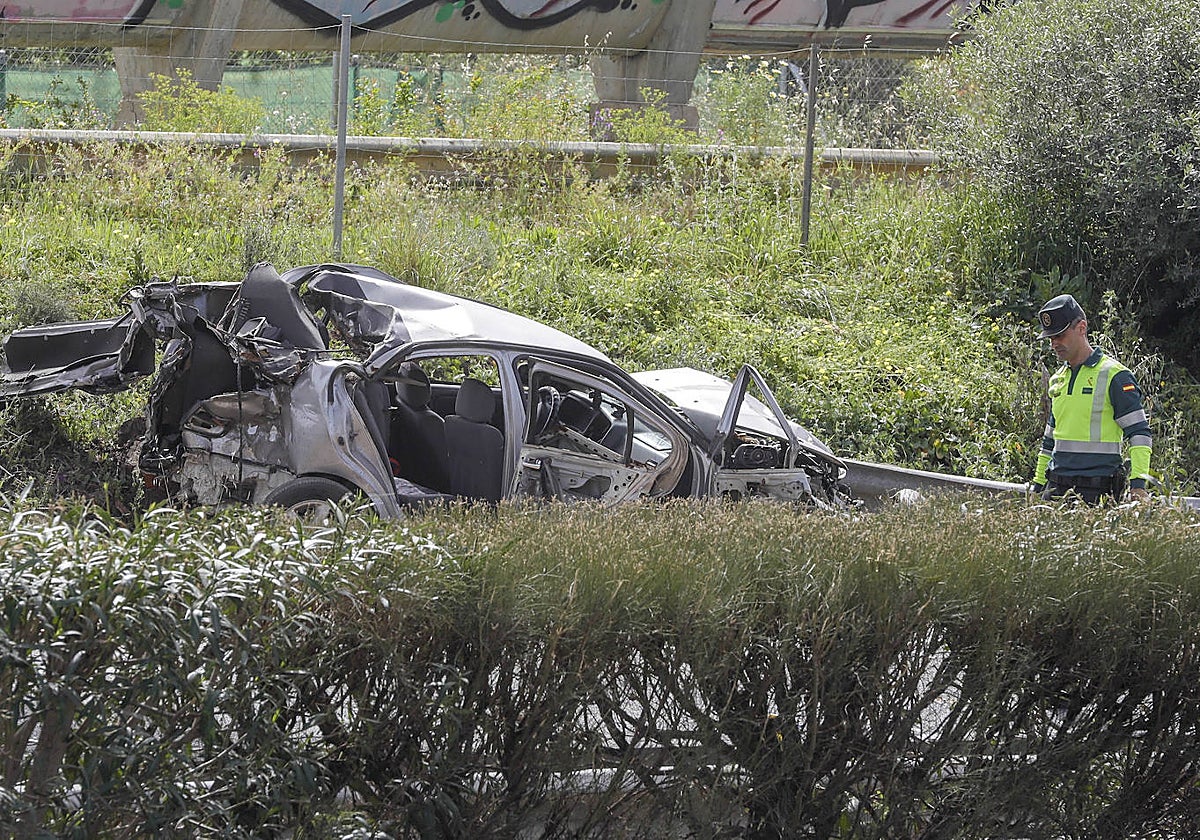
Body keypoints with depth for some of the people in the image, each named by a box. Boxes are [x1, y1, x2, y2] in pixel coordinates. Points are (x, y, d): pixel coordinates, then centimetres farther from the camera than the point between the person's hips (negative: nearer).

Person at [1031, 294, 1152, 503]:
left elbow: (1139, 433, -6)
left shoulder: (1115, 376, -3)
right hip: (1056, 488, 6)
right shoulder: (1058, 378, 18)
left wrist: (1138, 485, -16)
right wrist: (1038, 486, 23)